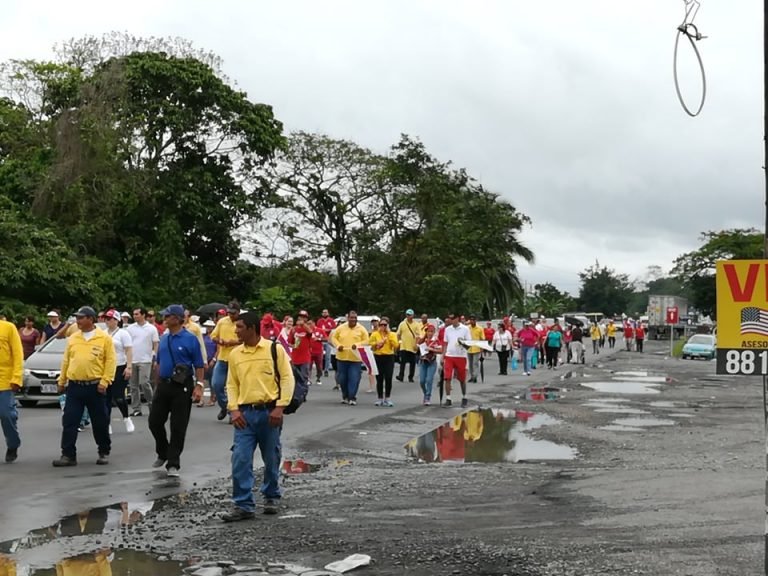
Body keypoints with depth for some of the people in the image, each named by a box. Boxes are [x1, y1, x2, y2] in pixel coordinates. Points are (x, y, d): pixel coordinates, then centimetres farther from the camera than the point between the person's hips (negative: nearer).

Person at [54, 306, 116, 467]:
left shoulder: (104, 338, -3)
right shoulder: (73, 338, 9)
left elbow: (110, 361, -6)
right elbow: (66, 361, 15)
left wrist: (105, 381, -13)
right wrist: (61, 381, 14)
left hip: (94, 387, -3)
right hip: (74, 386, 4)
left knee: (100, 422, 6)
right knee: (69, 422, 0)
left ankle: (104, 452, 21)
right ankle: (68, 455, 4)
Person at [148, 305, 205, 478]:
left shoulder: (190, 339, -9)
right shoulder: (164, 338, 9)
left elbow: (199, 366, -9)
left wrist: (199, 386, -18)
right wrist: (158, 384, 16)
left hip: (182, 387, -6)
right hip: (163, 385, 6)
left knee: (178, 427, 0)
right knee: (155, 421, 9)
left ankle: (173, 464, 9)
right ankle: (163, 453, 32)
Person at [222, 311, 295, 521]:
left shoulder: (274, 349, -4)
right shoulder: (235, 354, 7)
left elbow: (287, 379, -5)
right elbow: (231, 384, 10)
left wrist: (280, 407, -13)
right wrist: (234, 409, -4)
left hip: (269, 412, -2)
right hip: (245, 413, 3)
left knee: (271, 459, 10)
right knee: (240, 459, -6)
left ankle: (272, 497, 30)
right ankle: (243, 505, 1)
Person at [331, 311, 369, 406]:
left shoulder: (362, 329, 0)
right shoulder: (341, 328, 5)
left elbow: (366, 341, -1)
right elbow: (334, 338, 10)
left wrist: (357, 345, -18)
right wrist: (338, 345, -10)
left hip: (356, 359, -2)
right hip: (342, 357, 2)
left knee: (354, 379, -7)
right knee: (342, 378, 9)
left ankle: (352, 397, 2)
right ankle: (345, 396, 25)